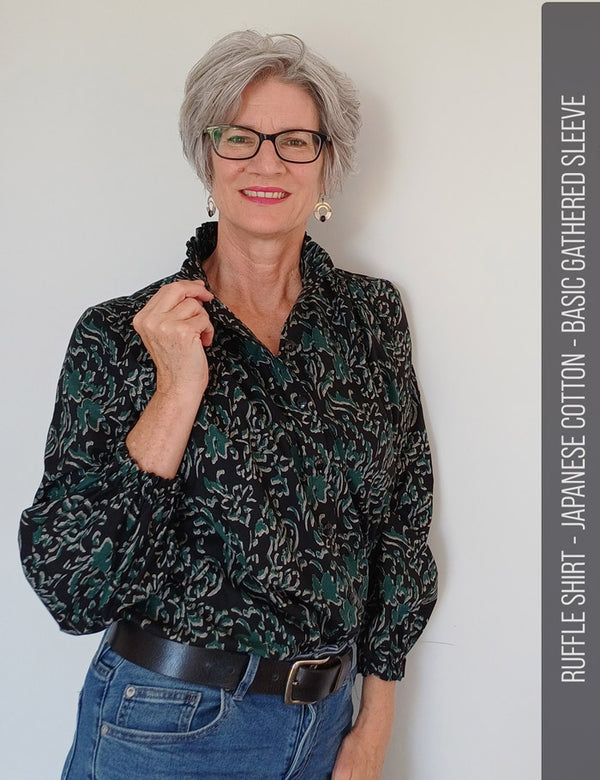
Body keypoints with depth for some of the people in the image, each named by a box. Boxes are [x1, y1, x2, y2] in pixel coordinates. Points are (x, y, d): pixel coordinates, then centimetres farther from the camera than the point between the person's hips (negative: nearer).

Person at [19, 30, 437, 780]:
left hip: (326, 717, 3)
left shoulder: (372, 315, -3)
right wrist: (177, 391, -23)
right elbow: (72, 591, -16)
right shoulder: (119, 335, -11)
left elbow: (405, 516, 3)